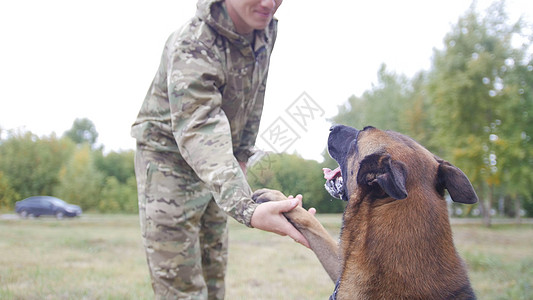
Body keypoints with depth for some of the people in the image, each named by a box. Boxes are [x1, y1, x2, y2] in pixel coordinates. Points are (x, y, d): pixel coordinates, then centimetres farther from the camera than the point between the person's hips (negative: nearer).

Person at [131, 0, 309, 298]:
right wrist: (246, 208, -57)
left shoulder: (267, 29, -5)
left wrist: (243, 155, 10)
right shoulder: (191, 47, -29)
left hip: (220, 162, 7)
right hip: (169, 157, -7)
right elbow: (198, 132, -43)